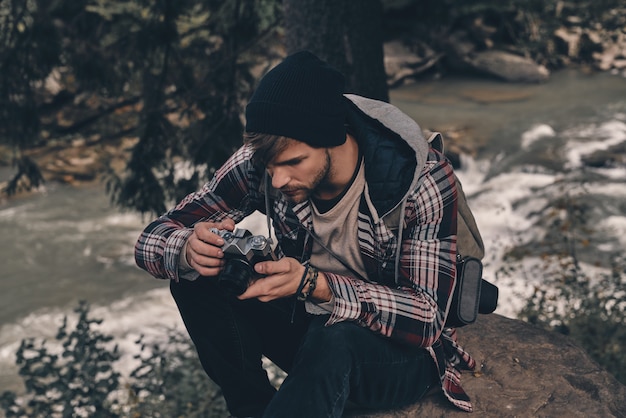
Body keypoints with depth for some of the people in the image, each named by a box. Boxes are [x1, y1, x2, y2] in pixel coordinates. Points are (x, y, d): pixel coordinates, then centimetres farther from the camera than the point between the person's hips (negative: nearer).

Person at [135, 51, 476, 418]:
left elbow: (427, 319, -27)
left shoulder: (424, 181, -25)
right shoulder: (262, 162, -15)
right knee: (198, 280, -18)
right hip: (308, 325, 5)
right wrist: (189, 250, -36)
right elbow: (155, 238, -10)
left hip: (402, 347, -4)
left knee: (334, 340, -39)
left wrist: (312, 284, -40)